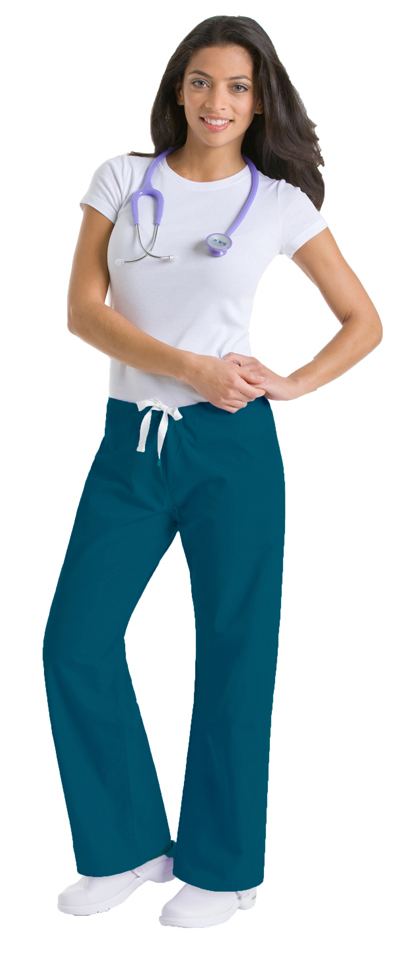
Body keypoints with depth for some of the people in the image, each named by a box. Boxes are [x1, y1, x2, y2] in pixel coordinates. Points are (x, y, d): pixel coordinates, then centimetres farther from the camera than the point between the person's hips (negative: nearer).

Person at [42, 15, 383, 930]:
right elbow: (83, 310, -4)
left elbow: (364, 322, 8)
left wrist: (288, 385, -6)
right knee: (76, 643, 1)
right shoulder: (123, 178, 5)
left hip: (231, 444, -2)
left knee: (233, 650, 4)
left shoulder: (280, 201, 2)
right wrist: (188, 368, -14)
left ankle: (223, 867, 19)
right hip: (132, 439, 3)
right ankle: (129, 845, 19)